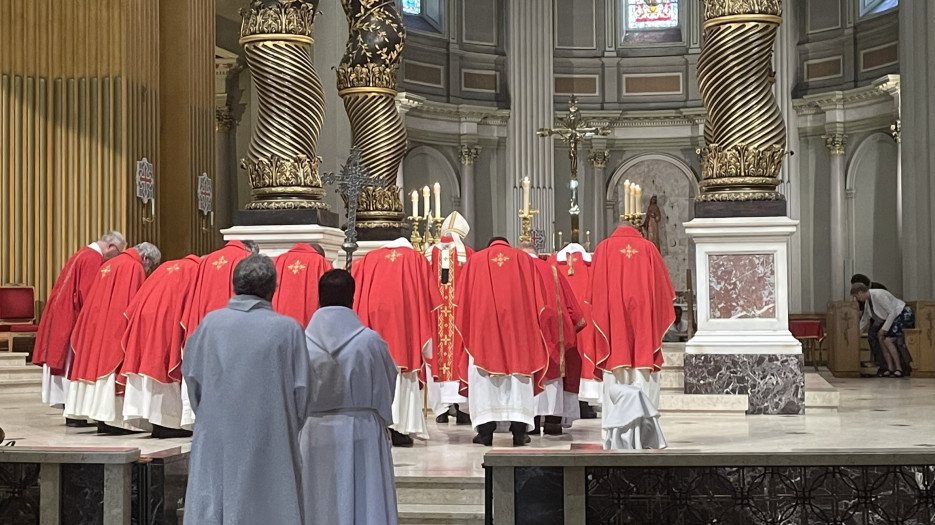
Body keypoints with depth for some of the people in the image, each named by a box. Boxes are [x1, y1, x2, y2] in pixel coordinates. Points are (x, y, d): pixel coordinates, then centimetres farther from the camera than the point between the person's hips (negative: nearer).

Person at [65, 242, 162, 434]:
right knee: (112, 365, -7)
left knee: (98, 360, 8)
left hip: (97, 326, 8)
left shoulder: (109, 264, 19)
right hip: (118, 328, -8)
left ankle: (103, 418, 9)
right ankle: (112, 419, -9)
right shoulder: (134, 267, -8)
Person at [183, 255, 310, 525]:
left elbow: (192, 381, 4)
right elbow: (301, 393, -4)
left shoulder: (210, 323, -1)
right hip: (269, 449, -2)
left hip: (215, 445, 2)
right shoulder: (288, 329, -6)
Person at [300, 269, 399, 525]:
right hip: (361, 433, -1)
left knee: (319, 504, 7)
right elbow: (388, 385, 5)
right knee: (364, 503, 4)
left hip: (315, 433, 1)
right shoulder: (370, 341, -8)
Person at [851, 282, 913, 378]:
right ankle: (890, 368, -1)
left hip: (903, 315, -9)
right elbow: (864, 320, 18)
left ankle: (899, 369, -12)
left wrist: (884, 328, -21)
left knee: (888, 340, -18)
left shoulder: (878, 295, -25)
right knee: (880, 337, -3)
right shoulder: (868, 300, 5)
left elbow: (892, 312, -23)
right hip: (892, 316, 9)